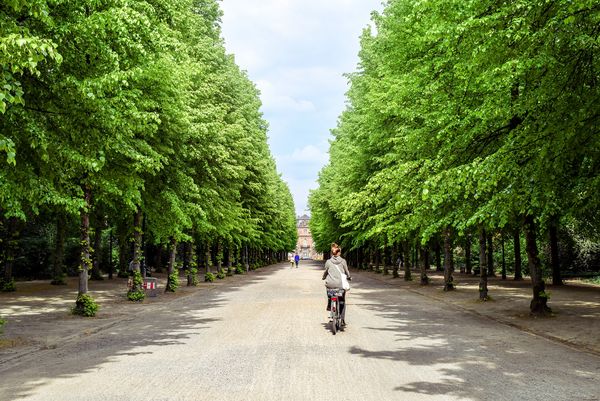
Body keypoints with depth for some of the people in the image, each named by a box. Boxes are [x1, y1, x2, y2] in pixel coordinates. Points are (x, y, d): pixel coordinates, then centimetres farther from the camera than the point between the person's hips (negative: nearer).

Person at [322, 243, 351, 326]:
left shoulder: (328, 262, 1)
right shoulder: (343, 261, -1)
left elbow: (325, 272, 11)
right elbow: (346, 272, 7)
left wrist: (324, 277, 33)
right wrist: (349, 277, 28)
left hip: (330, 284, 0)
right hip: (341, 285, 0)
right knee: (342, 302, 15)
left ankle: (329, 305, 27)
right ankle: (342, 320, 11)